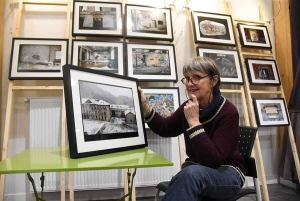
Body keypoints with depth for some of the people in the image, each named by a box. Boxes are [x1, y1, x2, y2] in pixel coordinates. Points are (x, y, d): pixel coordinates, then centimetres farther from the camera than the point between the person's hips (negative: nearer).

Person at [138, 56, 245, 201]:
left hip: (227, 173, -4)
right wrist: (144, 106, -4)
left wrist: (194, 122, -32)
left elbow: (213, 160, -29)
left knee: (190, 173, -35)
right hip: (194, 171, 4)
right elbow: (165, 128, 11)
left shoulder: (228, 112, -20)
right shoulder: (188, 107, -5)